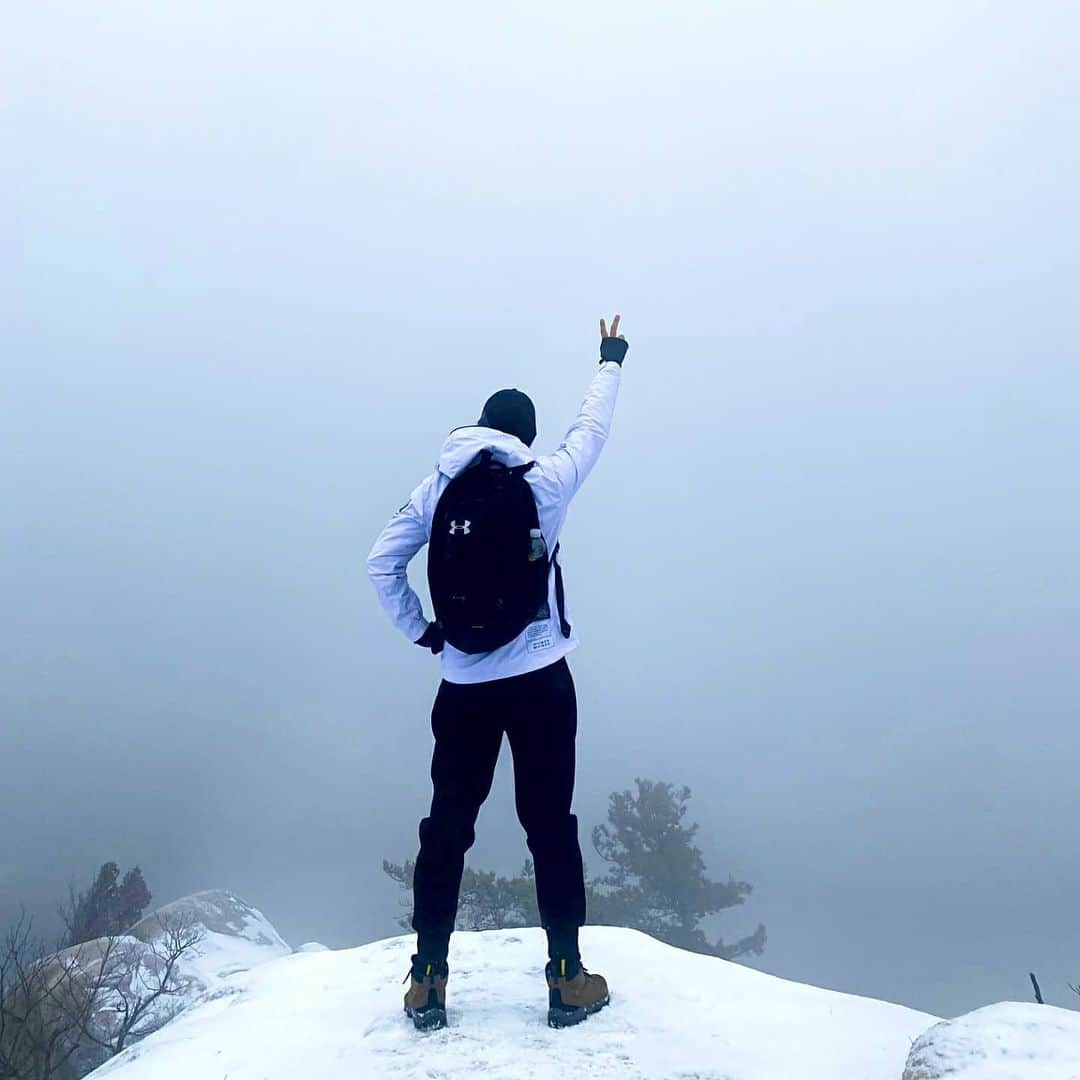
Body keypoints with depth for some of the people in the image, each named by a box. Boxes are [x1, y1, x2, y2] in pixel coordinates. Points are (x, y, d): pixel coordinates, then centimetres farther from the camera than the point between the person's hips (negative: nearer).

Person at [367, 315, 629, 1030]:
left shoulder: (438, 487, 1)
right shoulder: (545, 482, -4)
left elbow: (381, 564, 1)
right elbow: (593, 429, 13)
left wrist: (419, 630, 9)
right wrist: (611, 361, 28)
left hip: (464, 690, 2)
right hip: (541, 684, -2)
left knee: (446, 830, 11)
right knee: (552, 828, 8)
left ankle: (428, 983, 19)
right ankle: (568, 979, 17)